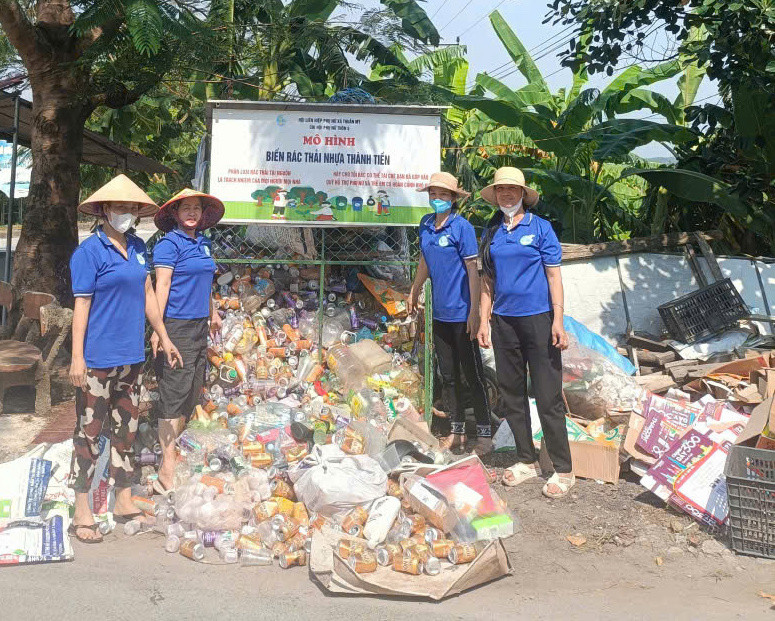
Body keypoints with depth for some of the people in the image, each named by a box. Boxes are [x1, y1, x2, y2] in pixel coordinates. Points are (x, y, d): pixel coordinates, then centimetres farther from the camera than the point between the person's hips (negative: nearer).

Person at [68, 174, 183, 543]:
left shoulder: (138, 247, 9)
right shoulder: (89, 251, -9)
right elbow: (81, 304, -11)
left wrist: (164, 339, 18)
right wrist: (77, 358, -14)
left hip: (132, 357, 7)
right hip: (98, 358, -6)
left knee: (126, 429, 14)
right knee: (89, 431, 3)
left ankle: (124, 503, 27)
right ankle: (82, 513, 15)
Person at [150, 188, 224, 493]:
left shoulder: (203, 243, 16)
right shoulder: (169, 243, -8)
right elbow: (162, 285, -14)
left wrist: (213, 313, 34)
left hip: (198, 326, 8)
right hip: (176, 327, -8)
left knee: (192, 392, 11)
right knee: (174, 394, -8)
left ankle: (174, 448, 25)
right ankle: (167, 473, -5)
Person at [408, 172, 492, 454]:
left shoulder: (462, 227, -11)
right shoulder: (426, 224, 7)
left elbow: (473, 270, -13)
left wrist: (474, 312, -16)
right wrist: (414, 290, 30)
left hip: (461, 313, -6)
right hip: (439, 313, 7)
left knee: (473, 375, 1)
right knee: (448, 376, 13)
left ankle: (485, 434, 13)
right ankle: (457, 432, 26)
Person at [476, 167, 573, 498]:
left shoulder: (540, 227, -1)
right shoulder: (491, 232, 10)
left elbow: (554, 274, -4)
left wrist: (558, 319, -11)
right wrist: (484, 320, 8)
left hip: (537, 318, -5)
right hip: (503, 320, 5)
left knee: (548, 396, -3)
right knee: (512, 393, 11)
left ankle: (563, 470, 8)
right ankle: (527, 461, 25)